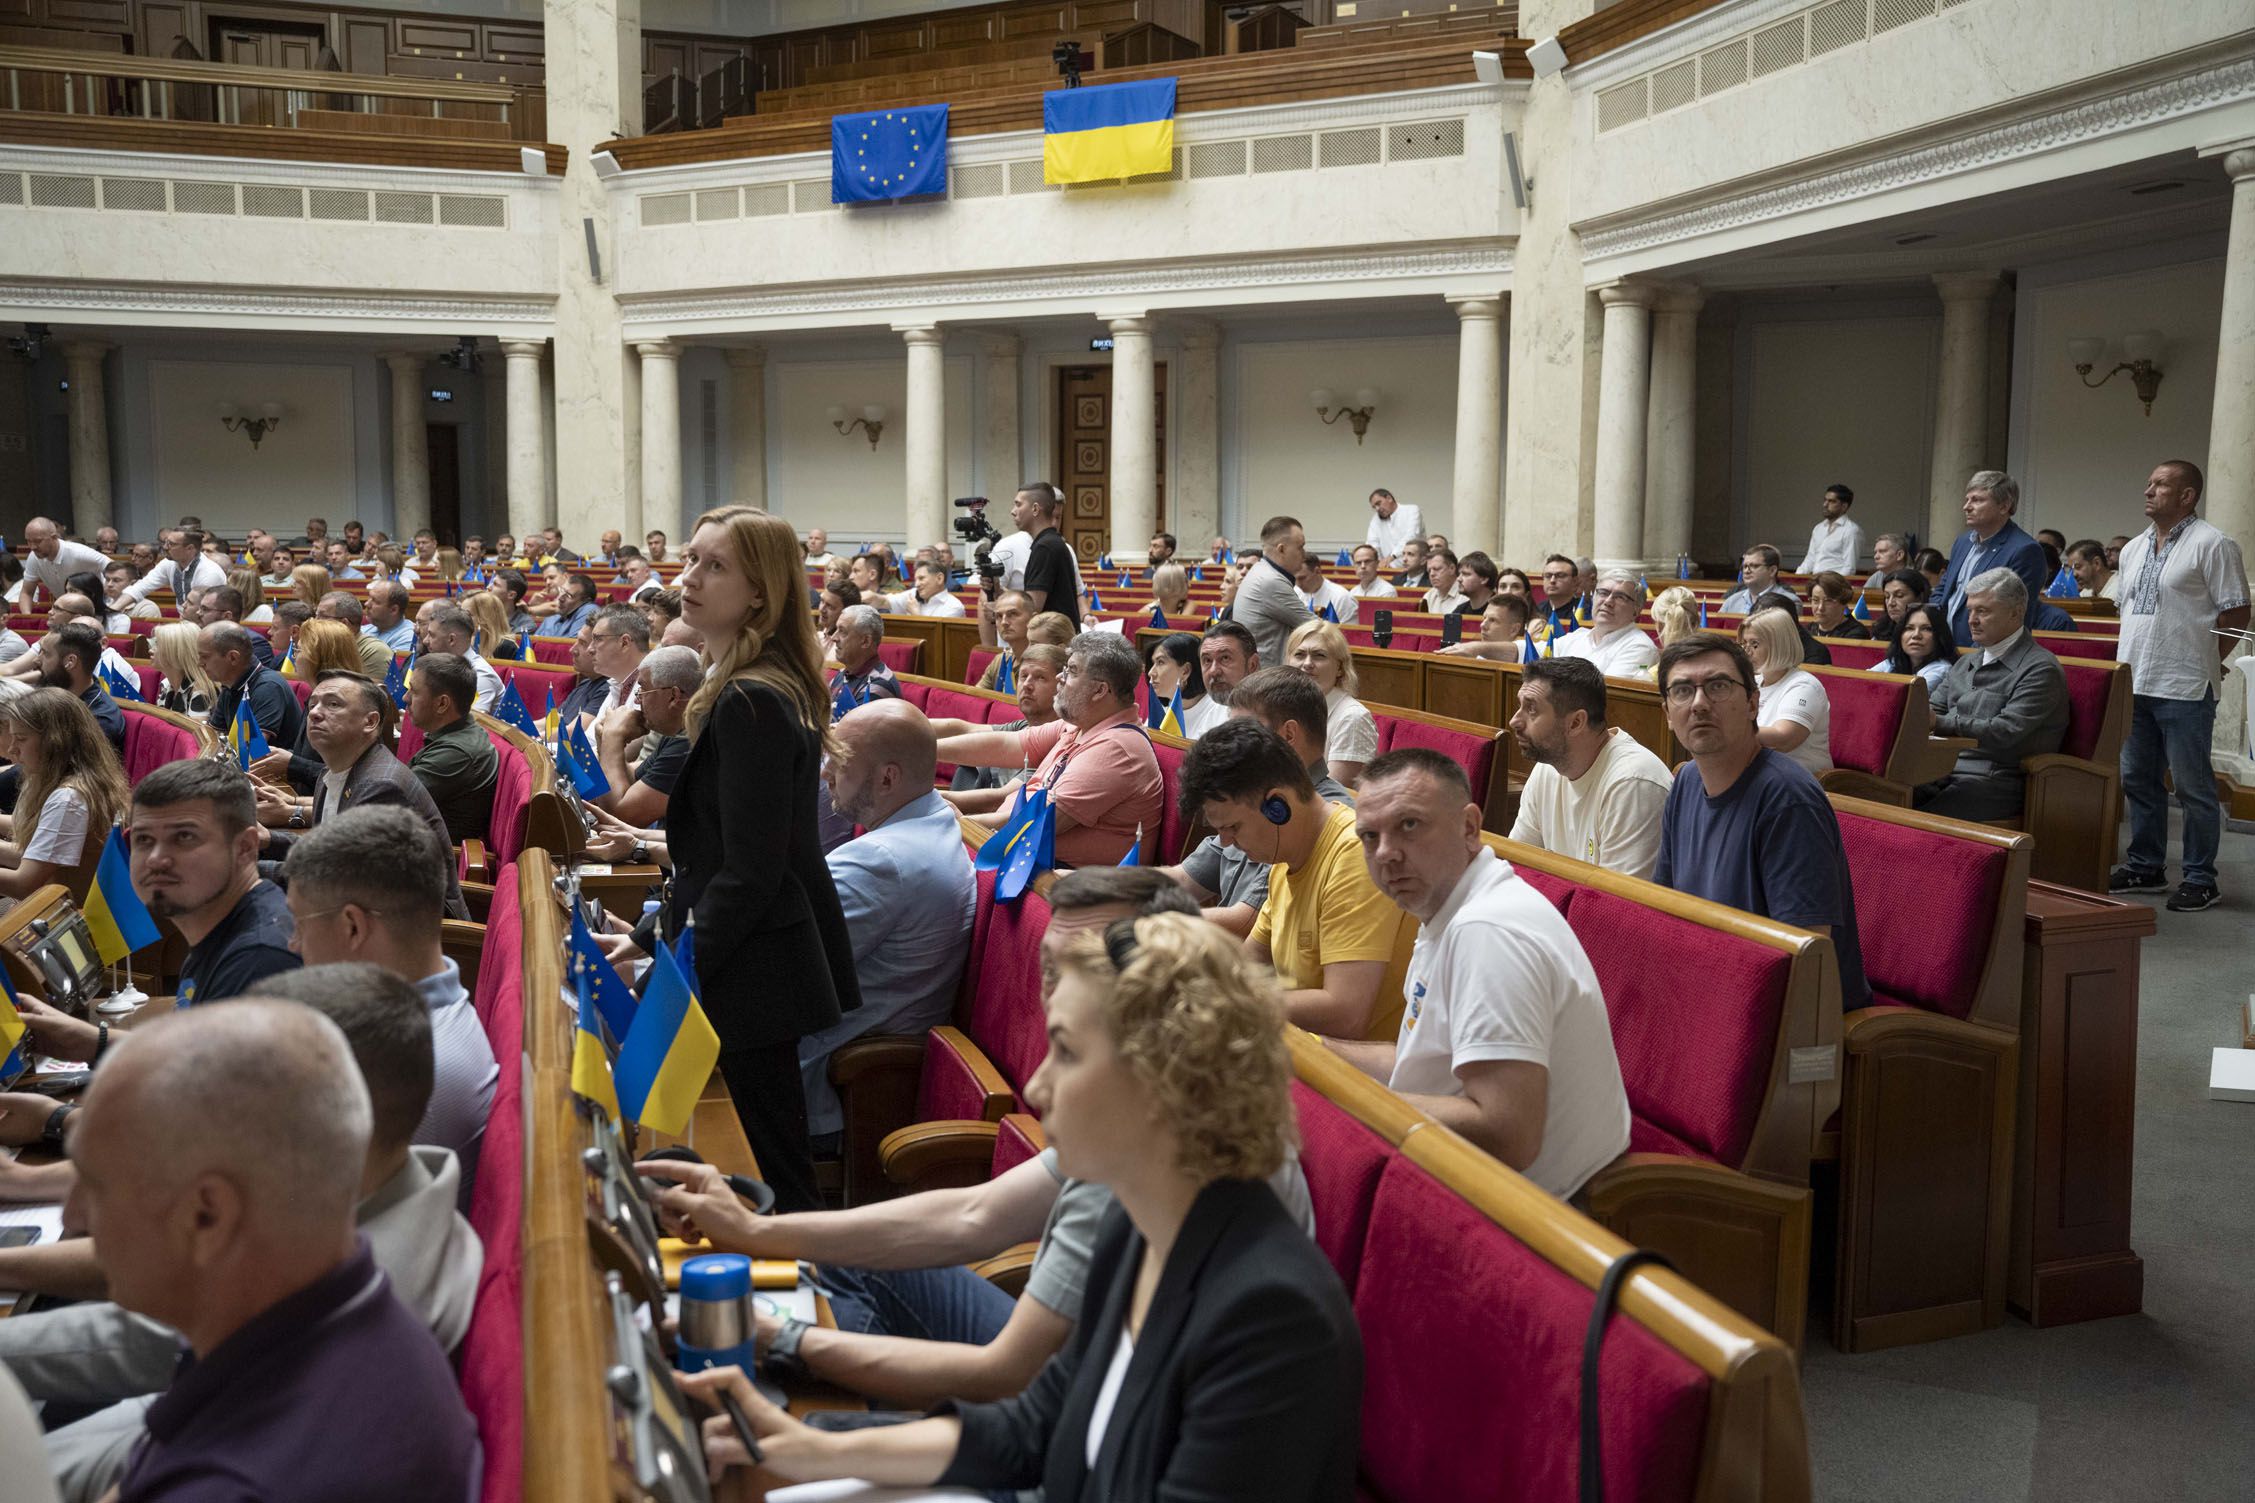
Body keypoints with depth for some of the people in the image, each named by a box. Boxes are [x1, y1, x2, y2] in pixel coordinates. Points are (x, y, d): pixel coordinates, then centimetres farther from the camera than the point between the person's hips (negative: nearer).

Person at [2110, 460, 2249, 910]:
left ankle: (2201, 880, 7)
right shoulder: (2133, 549, 15)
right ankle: (2145, 867, 25)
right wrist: (2128, 663, 13)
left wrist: (2204, 662, -7)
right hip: (2134, 684, 8)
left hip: (2183, 688, -8)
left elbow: (2236, 613, -8)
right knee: (2137, 779, 13)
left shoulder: (2211, 545, -7)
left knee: (2192, 785, -1)